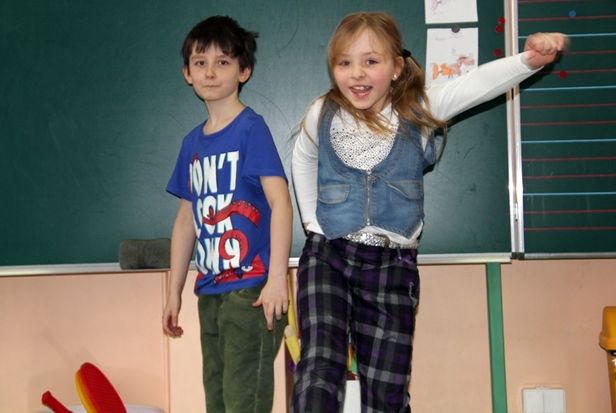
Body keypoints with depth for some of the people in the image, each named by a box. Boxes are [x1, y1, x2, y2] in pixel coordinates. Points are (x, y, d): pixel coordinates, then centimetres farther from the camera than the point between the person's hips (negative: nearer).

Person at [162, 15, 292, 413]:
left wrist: (277, 278, -22)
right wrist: (175, 291, 17)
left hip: (250, 288, -7)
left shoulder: (251, 128, -8)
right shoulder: (193, 142, 12)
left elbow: (281, 203, -14)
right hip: (210, 291, 7)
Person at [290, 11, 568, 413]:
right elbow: (302, 161, 19)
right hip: (328, 255, 0)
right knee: (320, 364, -13)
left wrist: (530, 60, -34)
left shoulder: (418, 110, -4)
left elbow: (477, 83, -18)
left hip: (393, 263, 0)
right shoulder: (323, 115, -1)